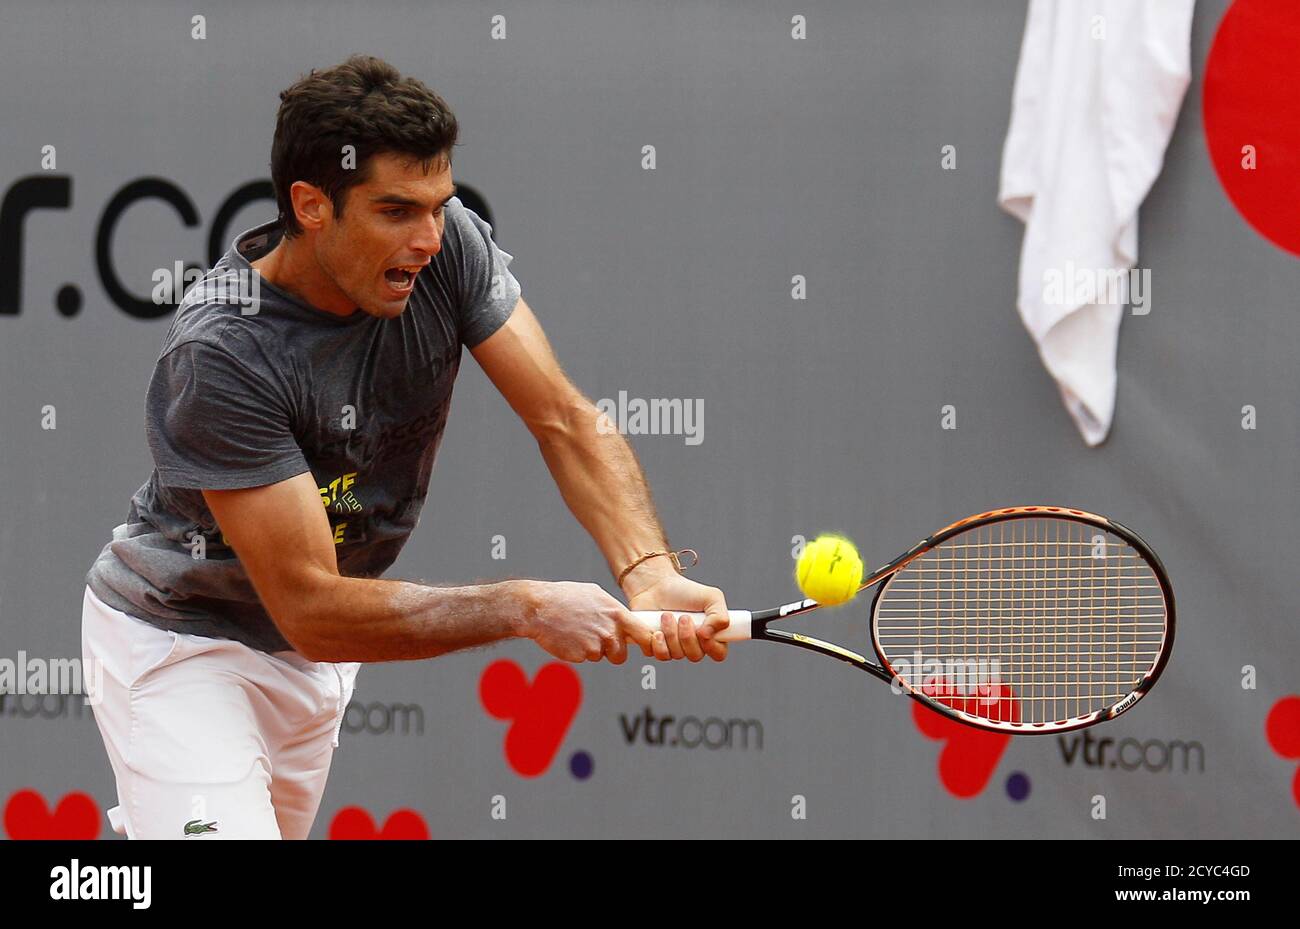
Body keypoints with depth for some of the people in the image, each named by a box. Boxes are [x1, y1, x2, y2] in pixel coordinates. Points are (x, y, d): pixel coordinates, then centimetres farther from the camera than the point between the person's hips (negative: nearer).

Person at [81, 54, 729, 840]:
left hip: (315, 656, 7)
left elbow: (566, 419, -17)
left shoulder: (448, 246, -16)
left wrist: (650, 573, -35)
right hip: (181, 640, -7)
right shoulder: (223, 353, -33)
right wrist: (525, 608, -36)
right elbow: (311, 607, -32)